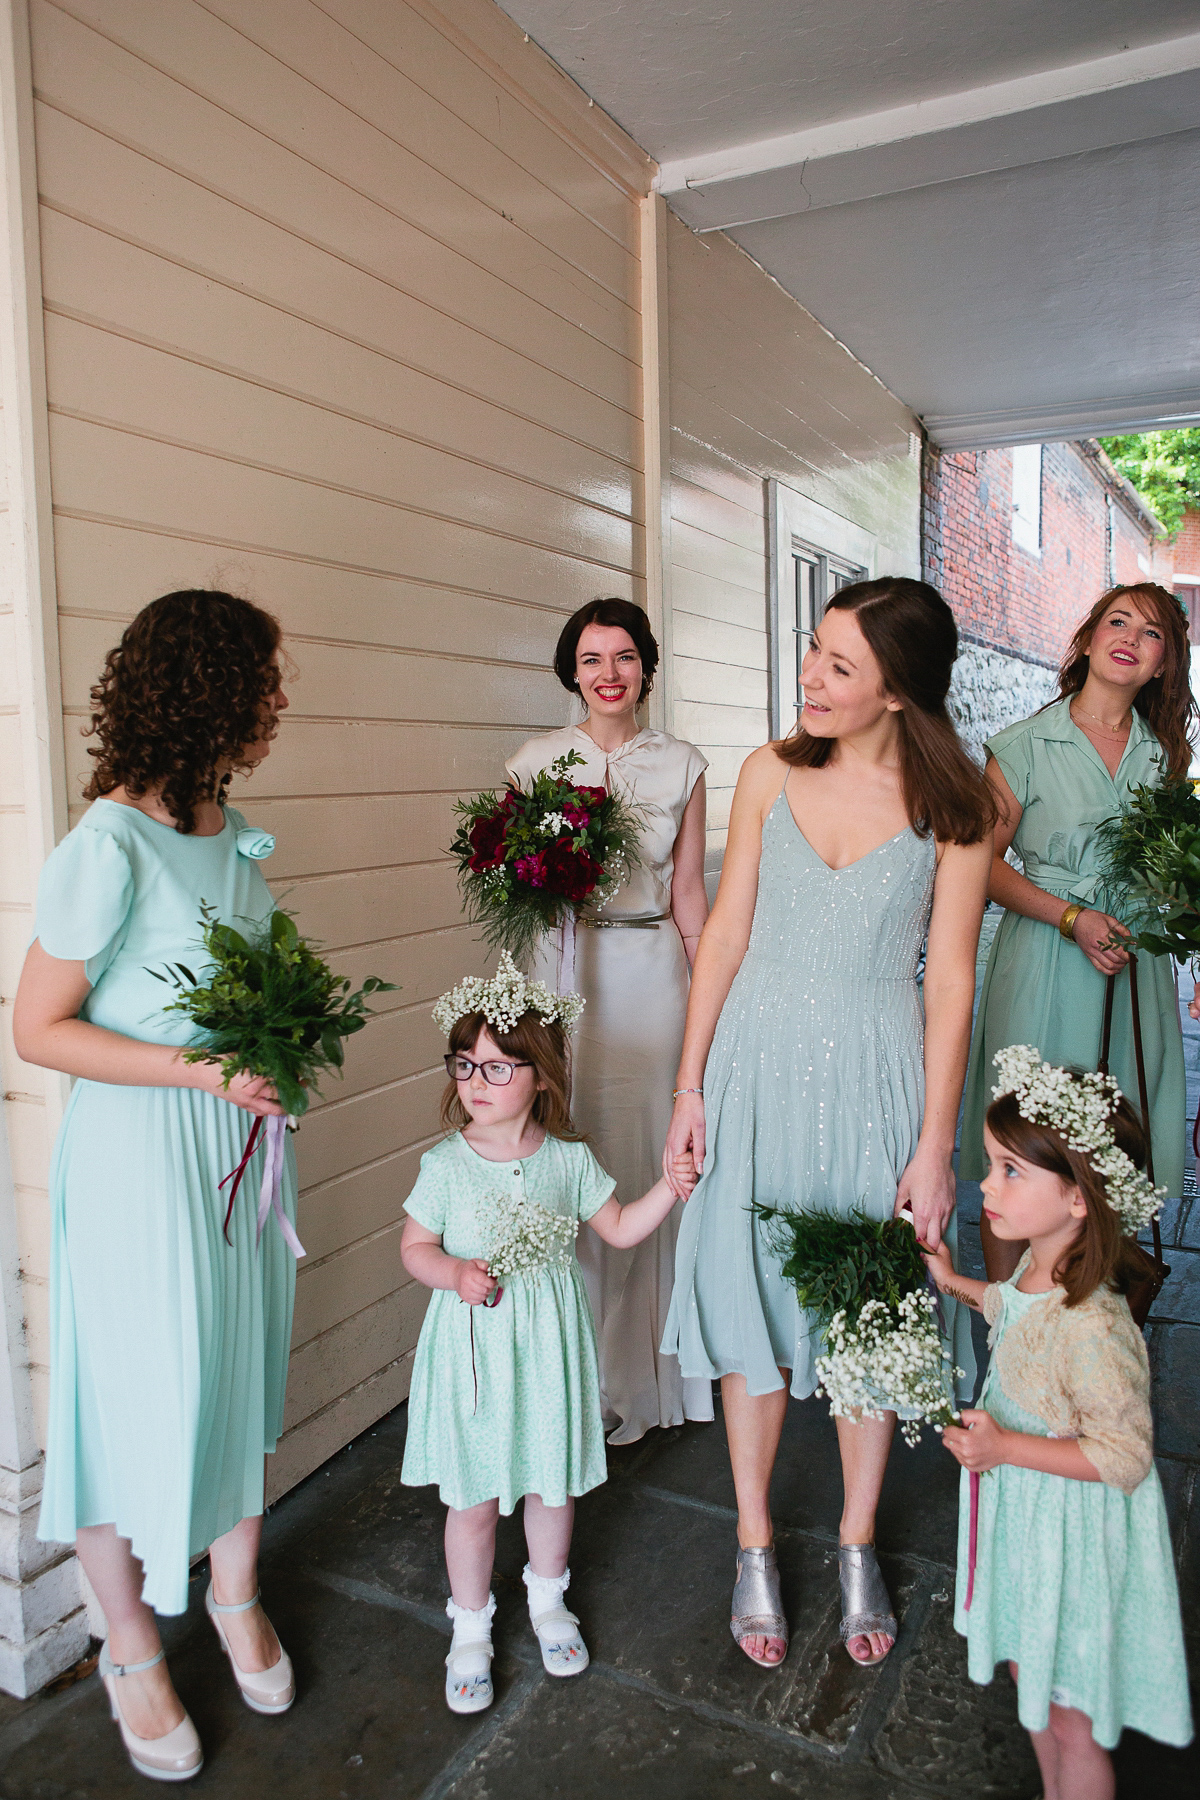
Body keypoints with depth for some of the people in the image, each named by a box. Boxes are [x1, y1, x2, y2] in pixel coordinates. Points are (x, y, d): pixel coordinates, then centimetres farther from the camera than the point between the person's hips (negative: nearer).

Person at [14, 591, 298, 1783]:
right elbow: (39, 1028, -15)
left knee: (242, 1374, 17)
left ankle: (236, 1596, 40)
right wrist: (200, 1069, -21)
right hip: (138, 1150, -6)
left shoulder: (235, 835, 4)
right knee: (141, 1395, 8)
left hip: (242, 1137, 7)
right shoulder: (110, 847, -19)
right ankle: (131, 1648, 33)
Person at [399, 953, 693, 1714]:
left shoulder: (570, 1158, -7)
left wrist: (670, 1186, -9)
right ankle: (471, 1627, 36)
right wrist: (454, 1273, -21)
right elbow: (415, 1246, -2)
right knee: (473, 1499, 11)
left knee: (554, 1483, 19)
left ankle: (548, 1599, 47)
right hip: (474, 1347, -1)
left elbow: (620, 1228, 5)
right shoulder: (447, 1163, -11)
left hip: (549, 1346, 2)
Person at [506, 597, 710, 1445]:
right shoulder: (537, 760, 5)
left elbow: (688, 890, 8)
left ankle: (643, 1365, 22)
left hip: (651, 971, 1)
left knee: (647, 1156, 3)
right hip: (563, 969, 0)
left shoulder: (681, 764, 7)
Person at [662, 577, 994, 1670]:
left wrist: (935, 1142, -6)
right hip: (760, 1061, 2)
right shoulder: (772, 774, -1)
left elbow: (950, 980, -5)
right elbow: (726, 933, 2)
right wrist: (690, 1088, 2)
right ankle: (755, 1546, 30)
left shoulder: (953, 804, -7)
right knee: (752, 1299, 9)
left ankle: (857, 1546, 34)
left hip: (877, 1073, -1)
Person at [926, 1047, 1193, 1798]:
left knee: (1070, 1719, 14)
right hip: (1025, 1509, 9)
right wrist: (958, 1284, 14)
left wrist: (1007, 1447, -31)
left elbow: (1123, 1456, -27)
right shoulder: (1040, 1268, -9)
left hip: (1073, 1532, -8)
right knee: (1029, 1667, 29)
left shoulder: (1093, 1329, -36)